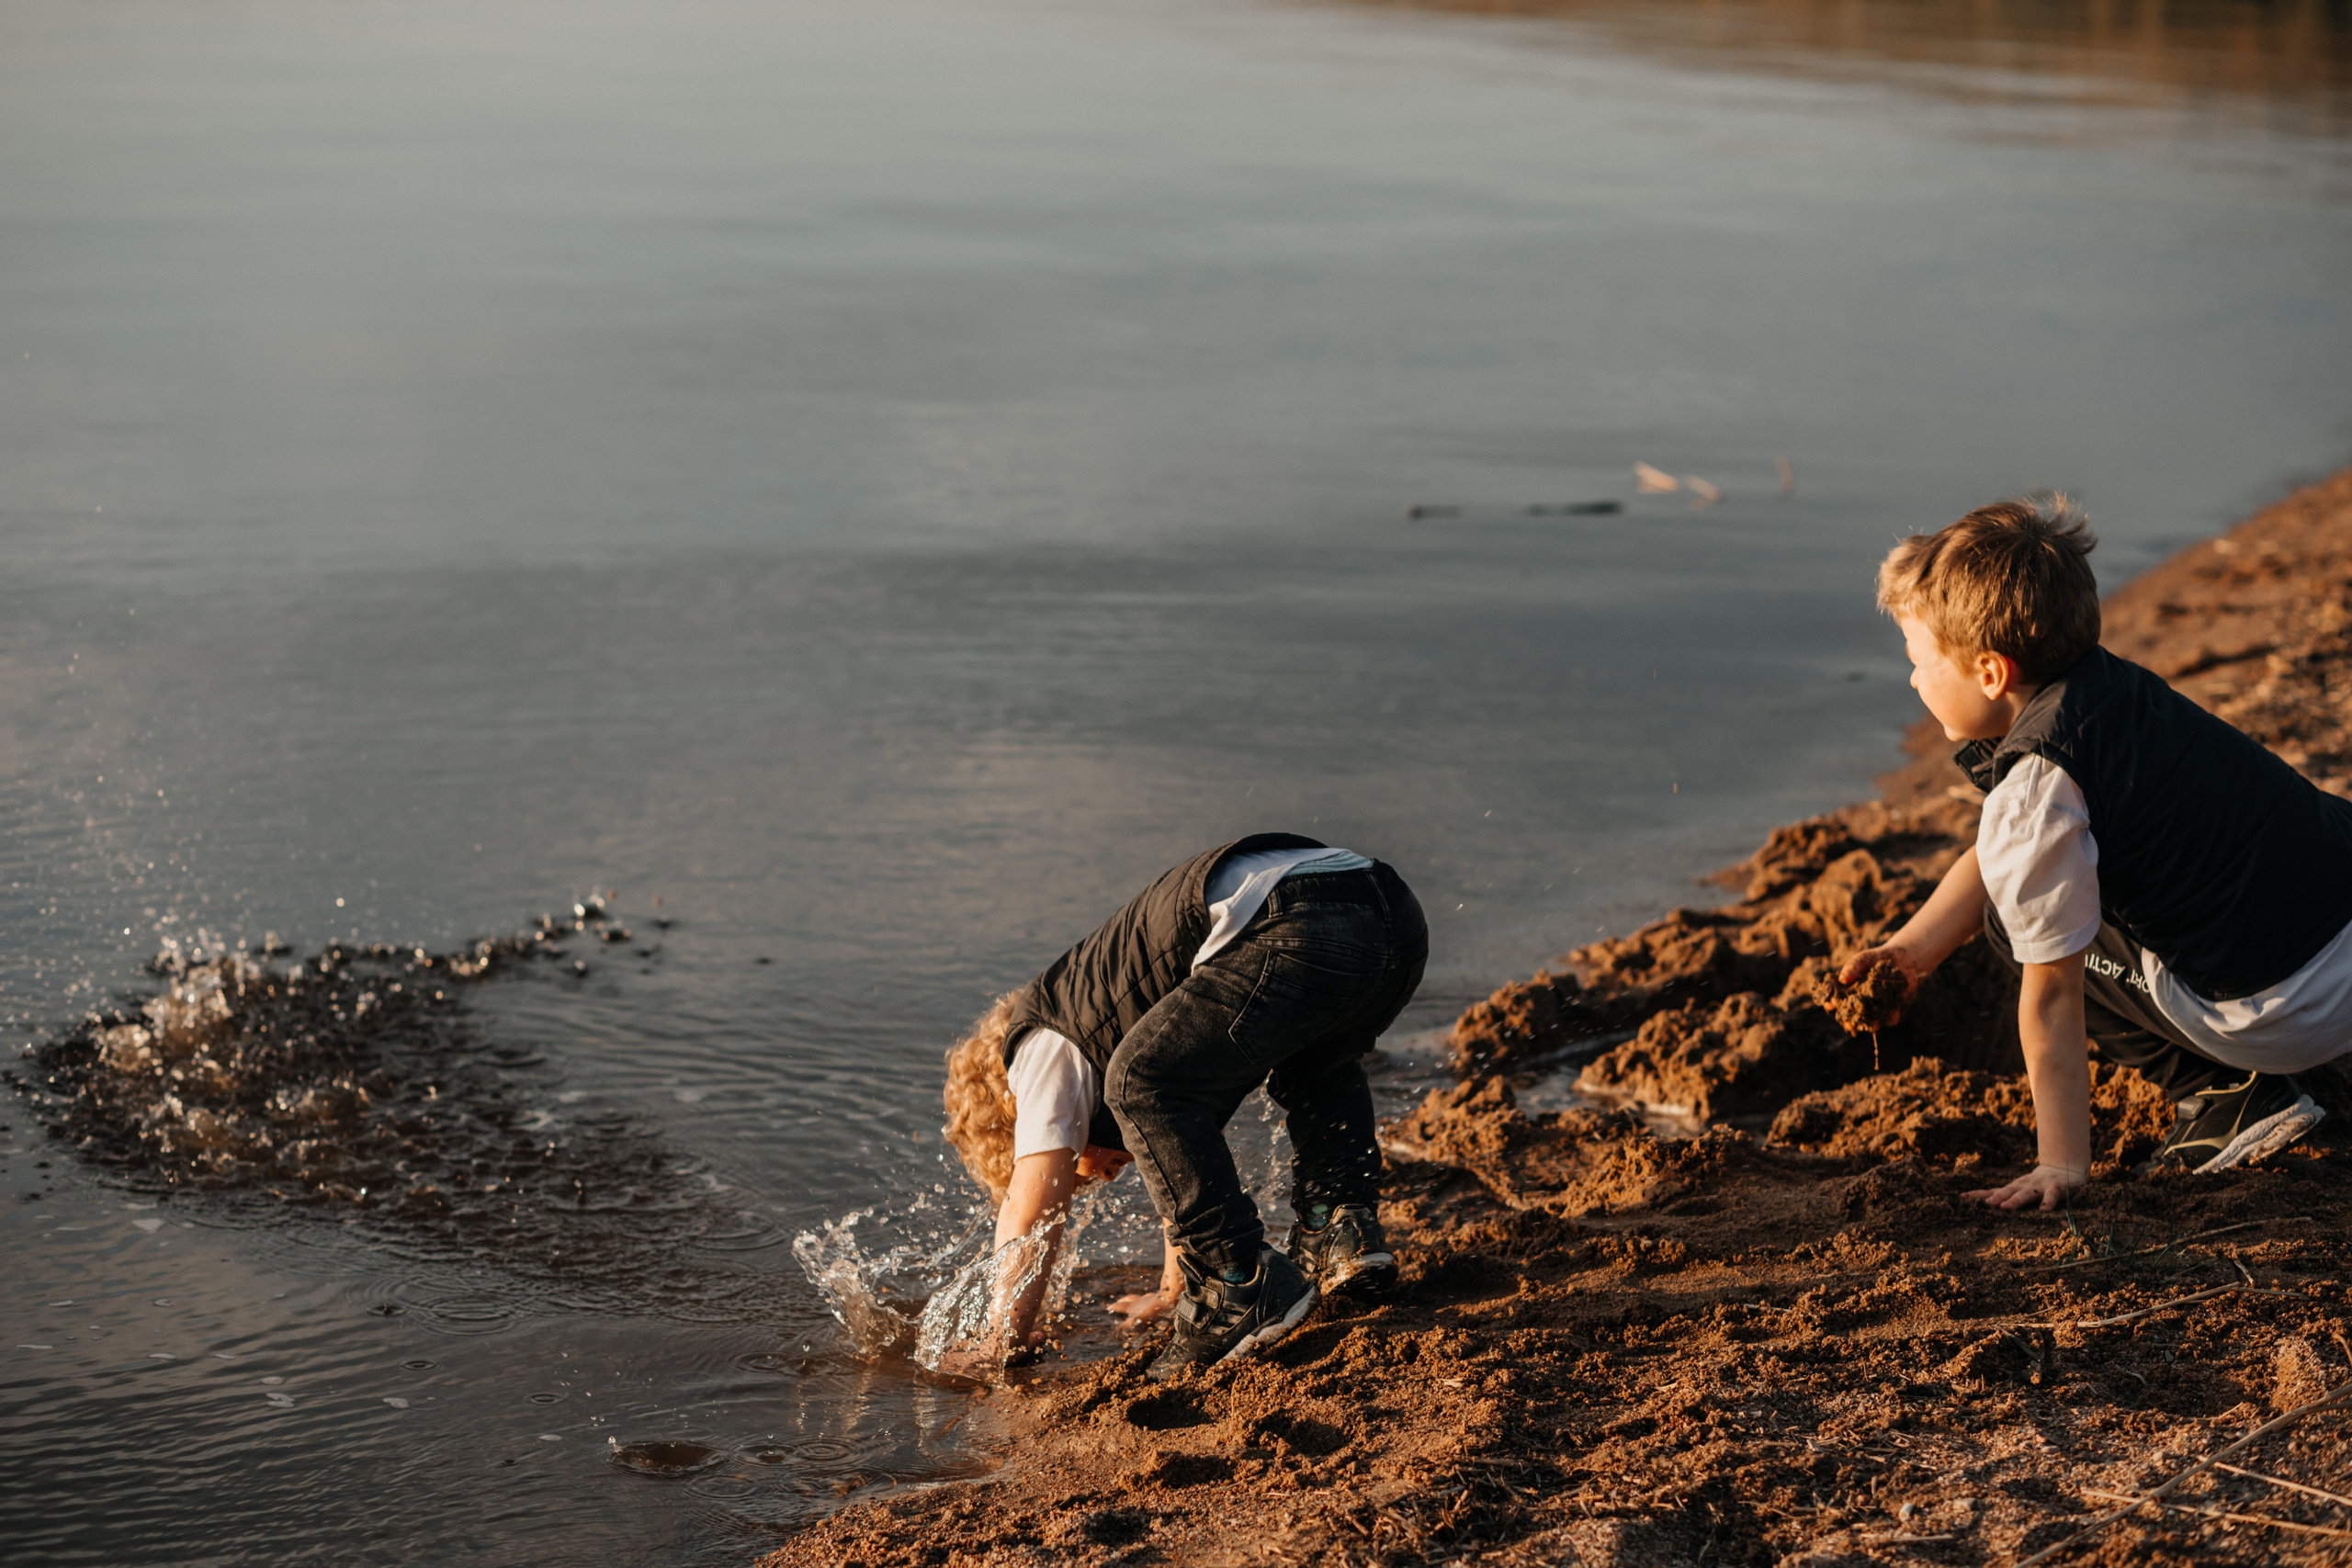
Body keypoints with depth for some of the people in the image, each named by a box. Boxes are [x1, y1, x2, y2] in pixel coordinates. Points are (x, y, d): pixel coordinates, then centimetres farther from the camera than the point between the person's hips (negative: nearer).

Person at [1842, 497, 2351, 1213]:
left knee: (2019, 924, 7)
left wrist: (2061, 1163, -6)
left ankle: (2229, 1097, 2)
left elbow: (2051, 992, -13)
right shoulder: (2108, 685, 8)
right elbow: (1999, 860, 22)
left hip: (2287, 1013, -8)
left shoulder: (2032, 797, -18)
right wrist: (1914, 947, 17)